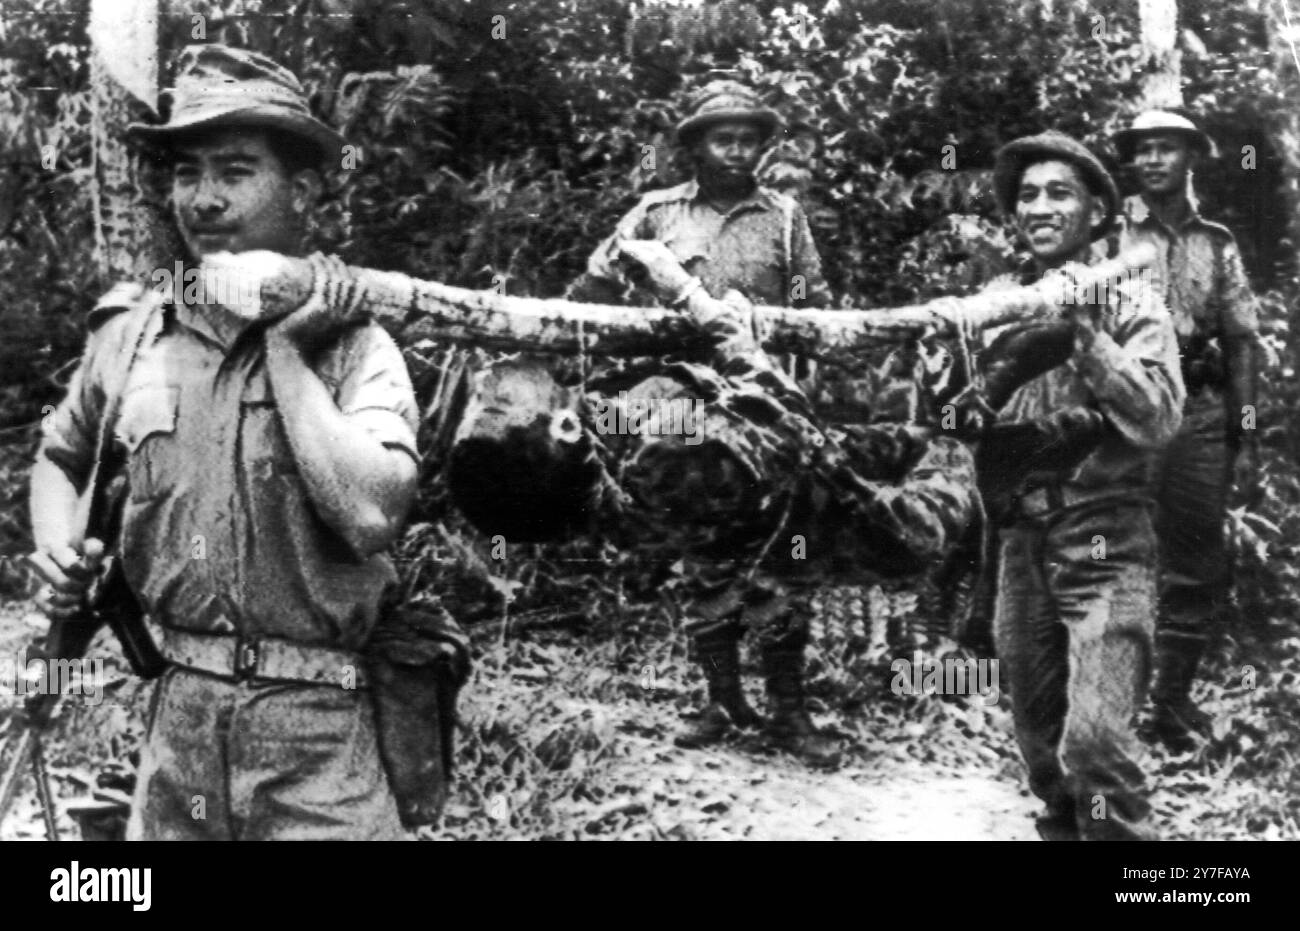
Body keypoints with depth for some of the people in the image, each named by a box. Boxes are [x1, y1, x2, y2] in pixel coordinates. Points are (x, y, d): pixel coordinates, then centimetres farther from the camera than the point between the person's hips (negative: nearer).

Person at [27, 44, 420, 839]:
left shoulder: (354, 346, -7)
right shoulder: (129, 333, 4)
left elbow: (371, 514, -23)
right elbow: (61, 458, 22)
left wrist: (284, 349, -15)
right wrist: (59, 545, 1)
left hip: (318, 726, -3)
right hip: (179, 713, 4)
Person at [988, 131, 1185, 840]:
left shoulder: (1128, 300, -3)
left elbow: (1158, 420, -15)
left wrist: (1084, 332, -18)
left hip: (1105, 545, -5)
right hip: (1022, 539, 5)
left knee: (1092, 739, -18)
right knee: (1040, 736, 14)